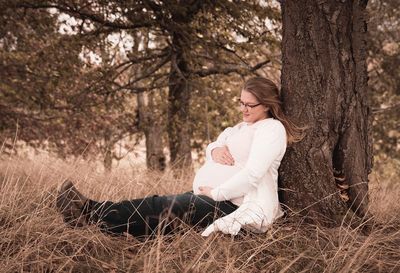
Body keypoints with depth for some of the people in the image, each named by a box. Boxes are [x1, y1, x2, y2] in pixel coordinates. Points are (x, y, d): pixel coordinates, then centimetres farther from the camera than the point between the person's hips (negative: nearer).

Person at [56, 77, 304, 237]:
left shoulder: (272, 128, -9)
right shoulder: (242, 128, 22)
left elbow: (253, 173, -20)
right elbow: (213, 148, 21)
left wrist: (216, 193, -16)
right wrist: (215, 149, -3)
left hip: (242, 207, -9)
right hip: (215, 199, 9)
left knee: (163, 205, -17)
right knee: (162, 206, -6)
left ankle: (91, 215, -18)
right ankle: (91, 214, -14)